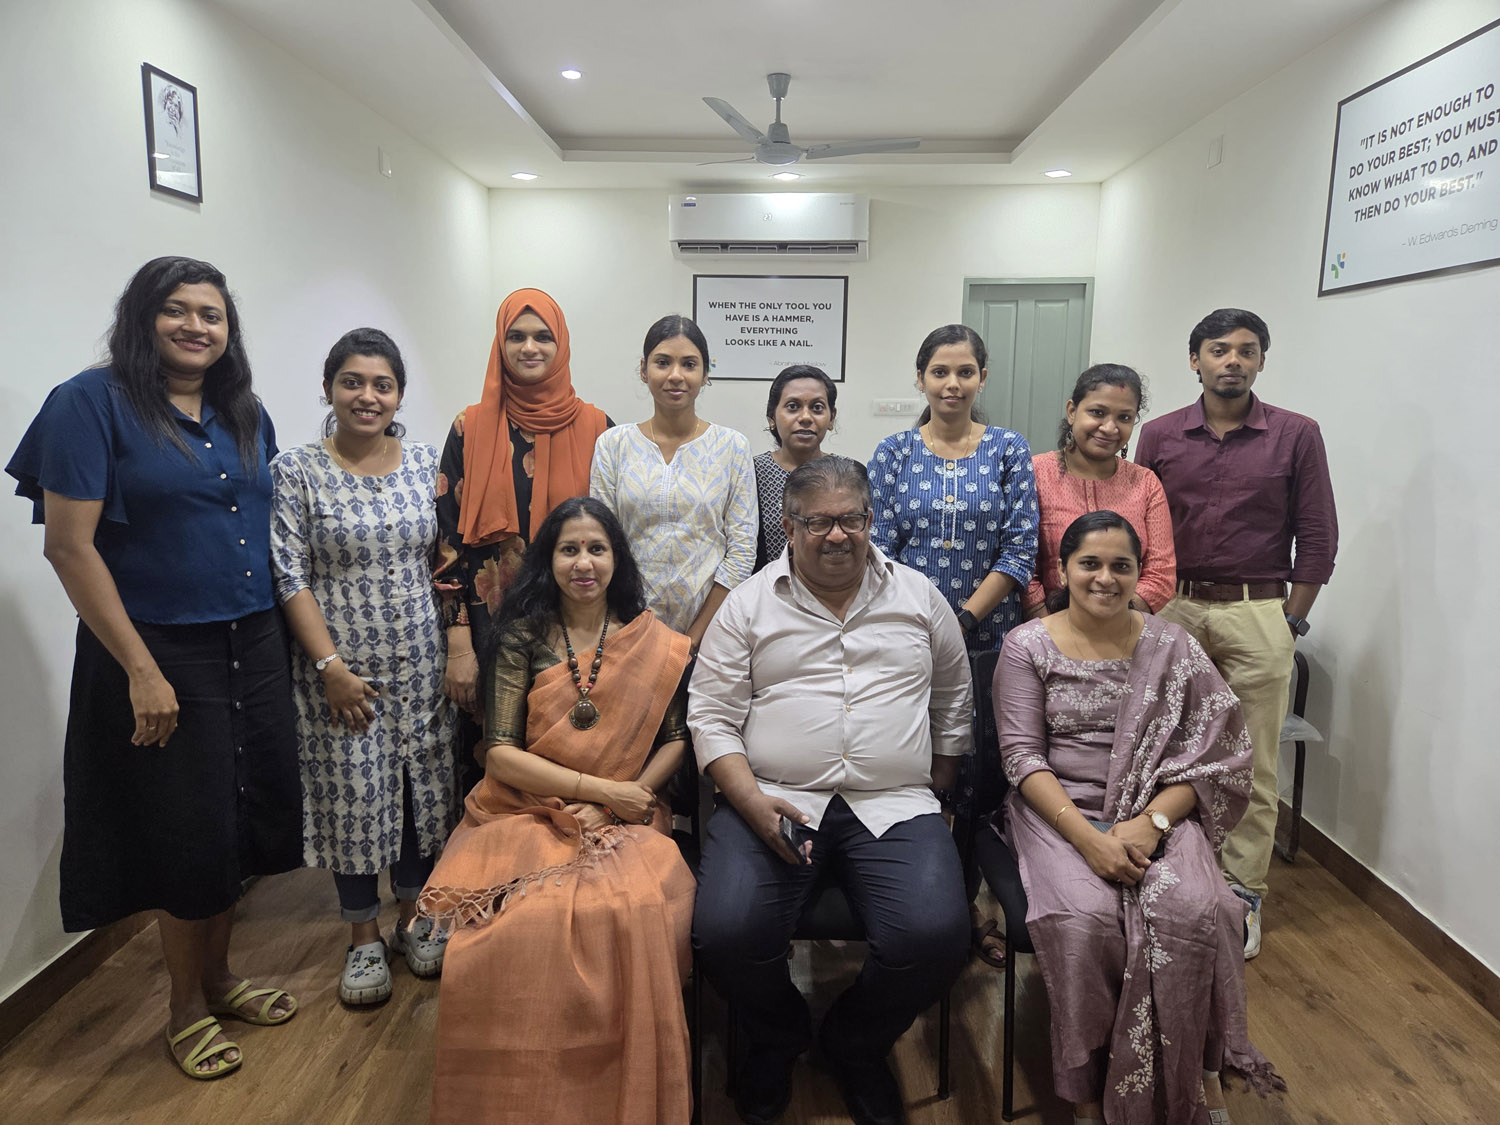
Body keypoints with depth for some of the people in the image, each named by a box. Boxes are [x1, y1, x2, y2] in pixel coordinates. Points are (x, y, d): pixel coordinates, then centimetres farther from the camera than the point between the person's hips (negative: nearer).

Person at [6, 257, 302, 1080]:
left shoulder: (246, 415, 8)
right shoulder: (93, 403, -9)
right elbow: (69, 545, -14)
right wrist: (140, 669, -18)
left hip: (253, 648, 6)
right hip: (162, 656, -5)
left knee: (241, 818, 15)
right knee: (187, 833, 7)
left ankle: (219, 976, 37)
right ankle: (187, 1007, 30)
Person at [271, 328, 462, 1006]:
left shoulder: (427, 464, 3)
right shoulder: (295, 472, -5)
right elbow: (290, 578, -8)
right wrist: (331, 666, -14)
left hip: (421, 663, 3)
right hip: (341, 667, -3)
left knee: (426, 784, 11)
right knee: (352, 794, 7)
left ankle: (414, 914, 33)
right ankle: (364, 936, 26)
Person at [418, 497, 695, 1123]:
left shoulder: (655, 644, 7)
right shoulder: (524, 637, 3)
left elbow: (675, 741, 6)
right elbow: (500, 753, -3)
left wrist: (618, 802, -9)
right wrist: (598, 787, -10)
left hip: (623, 820, 0)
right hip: (525, 814, 0)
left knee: (635, 912, -31)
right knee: (520, 924, -30)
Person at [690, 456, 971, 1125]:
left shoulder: (919, 596, 12)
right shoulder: (748, 605, 6)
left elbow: (952, 704, 22)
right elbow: (711, 717, 2)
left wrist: (934, 793, 14)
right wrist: (754, 803, -12)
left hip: (894, 807, 1)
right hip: (773, 802, -1)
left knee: (935, 937, -24)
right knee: (726, 933, -24)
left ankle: (855, 1045, 13)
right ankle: (776, 1041, 15)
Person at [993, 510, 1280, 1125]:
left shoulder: (1172, 647, 5)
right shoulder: (1027, 646, 0)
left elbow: (1212, 754, 2)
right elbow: (1022, 756, -6)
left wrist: (1151, 822, -14)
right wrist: (1088, 836, -19)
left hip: (1158, 810, 2)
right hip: (1059, 811, -1)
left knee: (1190, 910, -27)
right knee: (1084, 918, -29)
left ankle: (1198, 1075, -3)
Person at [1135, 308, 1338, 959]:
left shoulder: (1296, 436, 1)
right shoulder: (1159, 436, 5)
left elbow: (1317, 538, 3)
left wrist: (1289, 624, 0)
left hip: (1257, 613, -1)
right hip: (1174, 610, 2)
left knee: (1252, 763, 4)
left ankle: (1241, 892, 17)